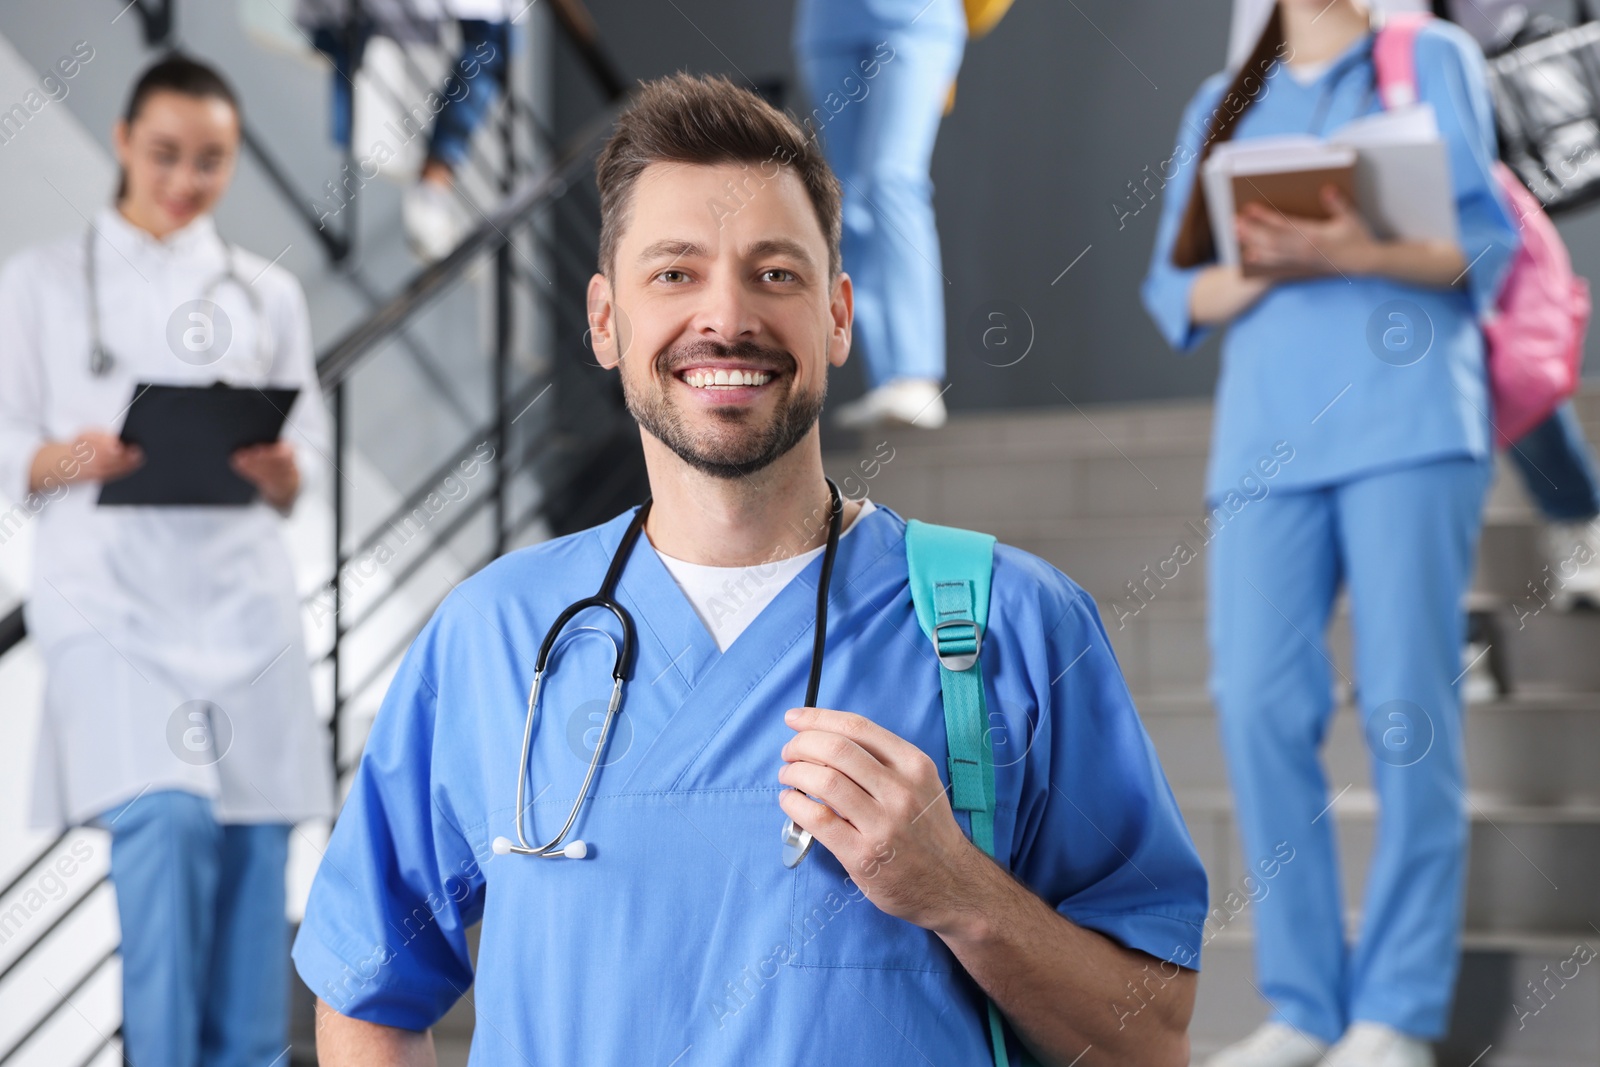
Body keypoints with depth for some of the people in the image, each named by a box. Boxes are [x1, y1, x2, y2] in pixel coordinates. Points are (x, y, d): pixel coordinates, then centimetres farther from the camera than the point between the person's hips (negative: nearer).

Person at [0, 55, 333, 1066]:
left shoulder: (268, 292, 14)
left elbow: (304, 467, 12)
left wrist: (282, 473, -11)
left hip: (242, 593, 3)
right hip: (111, 596, -3)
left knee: (254, 841, -1)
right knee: (164, 820, -19)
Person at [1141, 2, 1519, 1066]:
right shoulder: (1223, 105, 22)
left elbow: (1485, 245, 2)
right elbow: (1175, 290, 14)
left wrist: (1357, 253, -16)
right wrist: (1265, 270, -8)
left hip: (1408, 423, -3)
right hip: (1266, 438, 3)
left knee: (1406, 706, -7)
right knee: (1259, 706, -6)